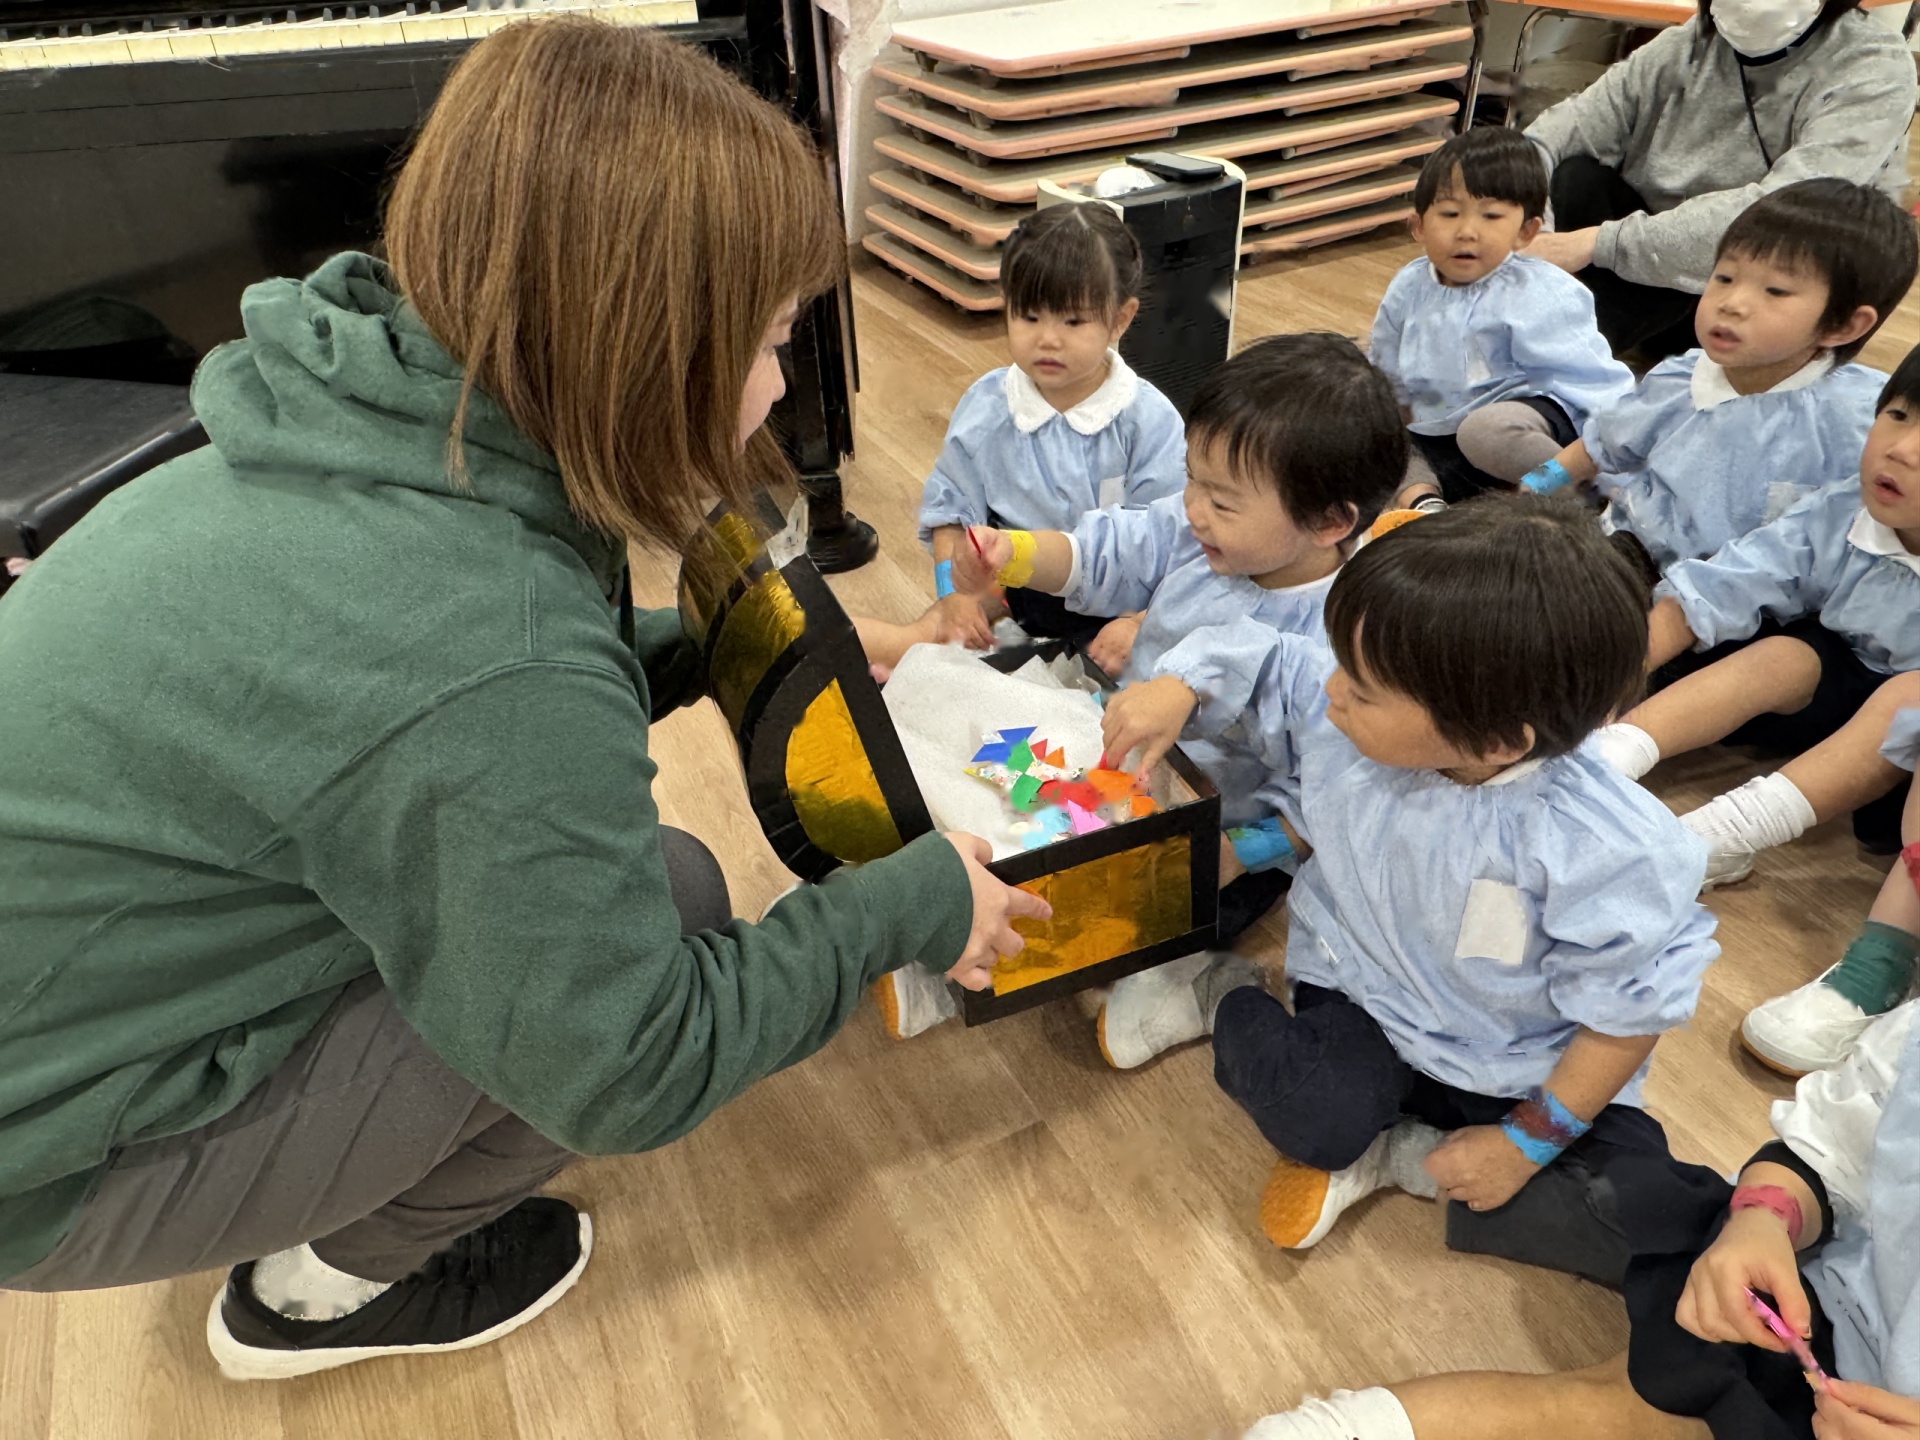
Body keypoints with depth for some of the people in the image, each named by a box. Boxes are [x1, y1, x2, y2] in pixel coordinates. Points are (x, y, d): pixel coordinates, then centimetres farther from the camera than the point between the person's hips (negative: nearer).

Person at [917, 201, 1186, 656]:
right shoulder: (985, 408, -2)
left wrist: (1136, 622, -26)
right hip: (1015, 592, 3)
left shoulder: (1148, 419, -11)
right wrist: (955, 589, -12)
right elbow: (950, 507, 4)